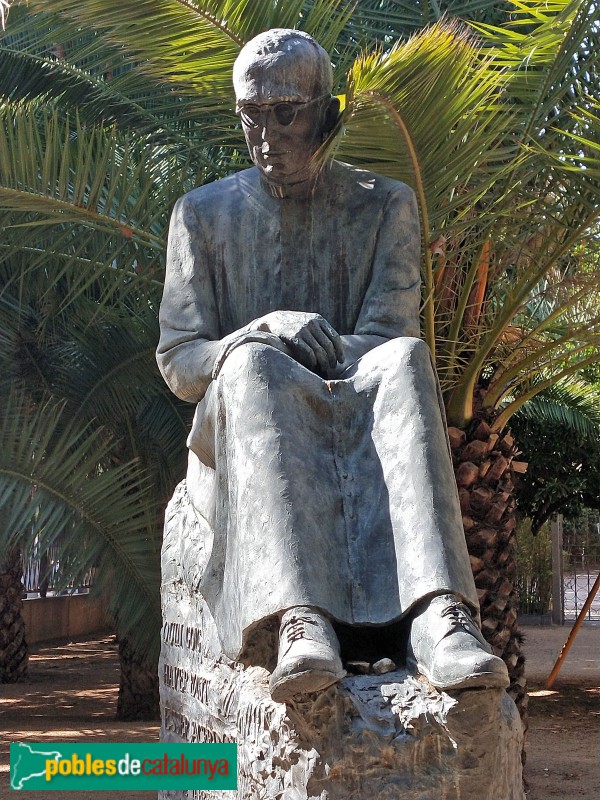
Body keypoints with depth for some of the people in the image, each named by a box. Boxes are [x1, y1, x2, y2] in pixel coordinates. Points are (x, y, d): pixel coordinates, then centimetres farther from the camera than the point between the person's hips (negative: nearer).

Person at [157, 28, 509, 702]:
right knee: (253, 367, -36)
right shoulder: (203, 214, 10)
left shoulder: (385, 206, 10)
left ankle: (440, 617, -53)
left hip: (358, 430, 1)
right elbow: (178, 363, 2)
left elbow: (384, 340, -4)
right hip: (242, 441, 0)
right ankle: (301, 622, -55)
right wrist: (261, 335, -20)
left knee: (405, 358, -34)